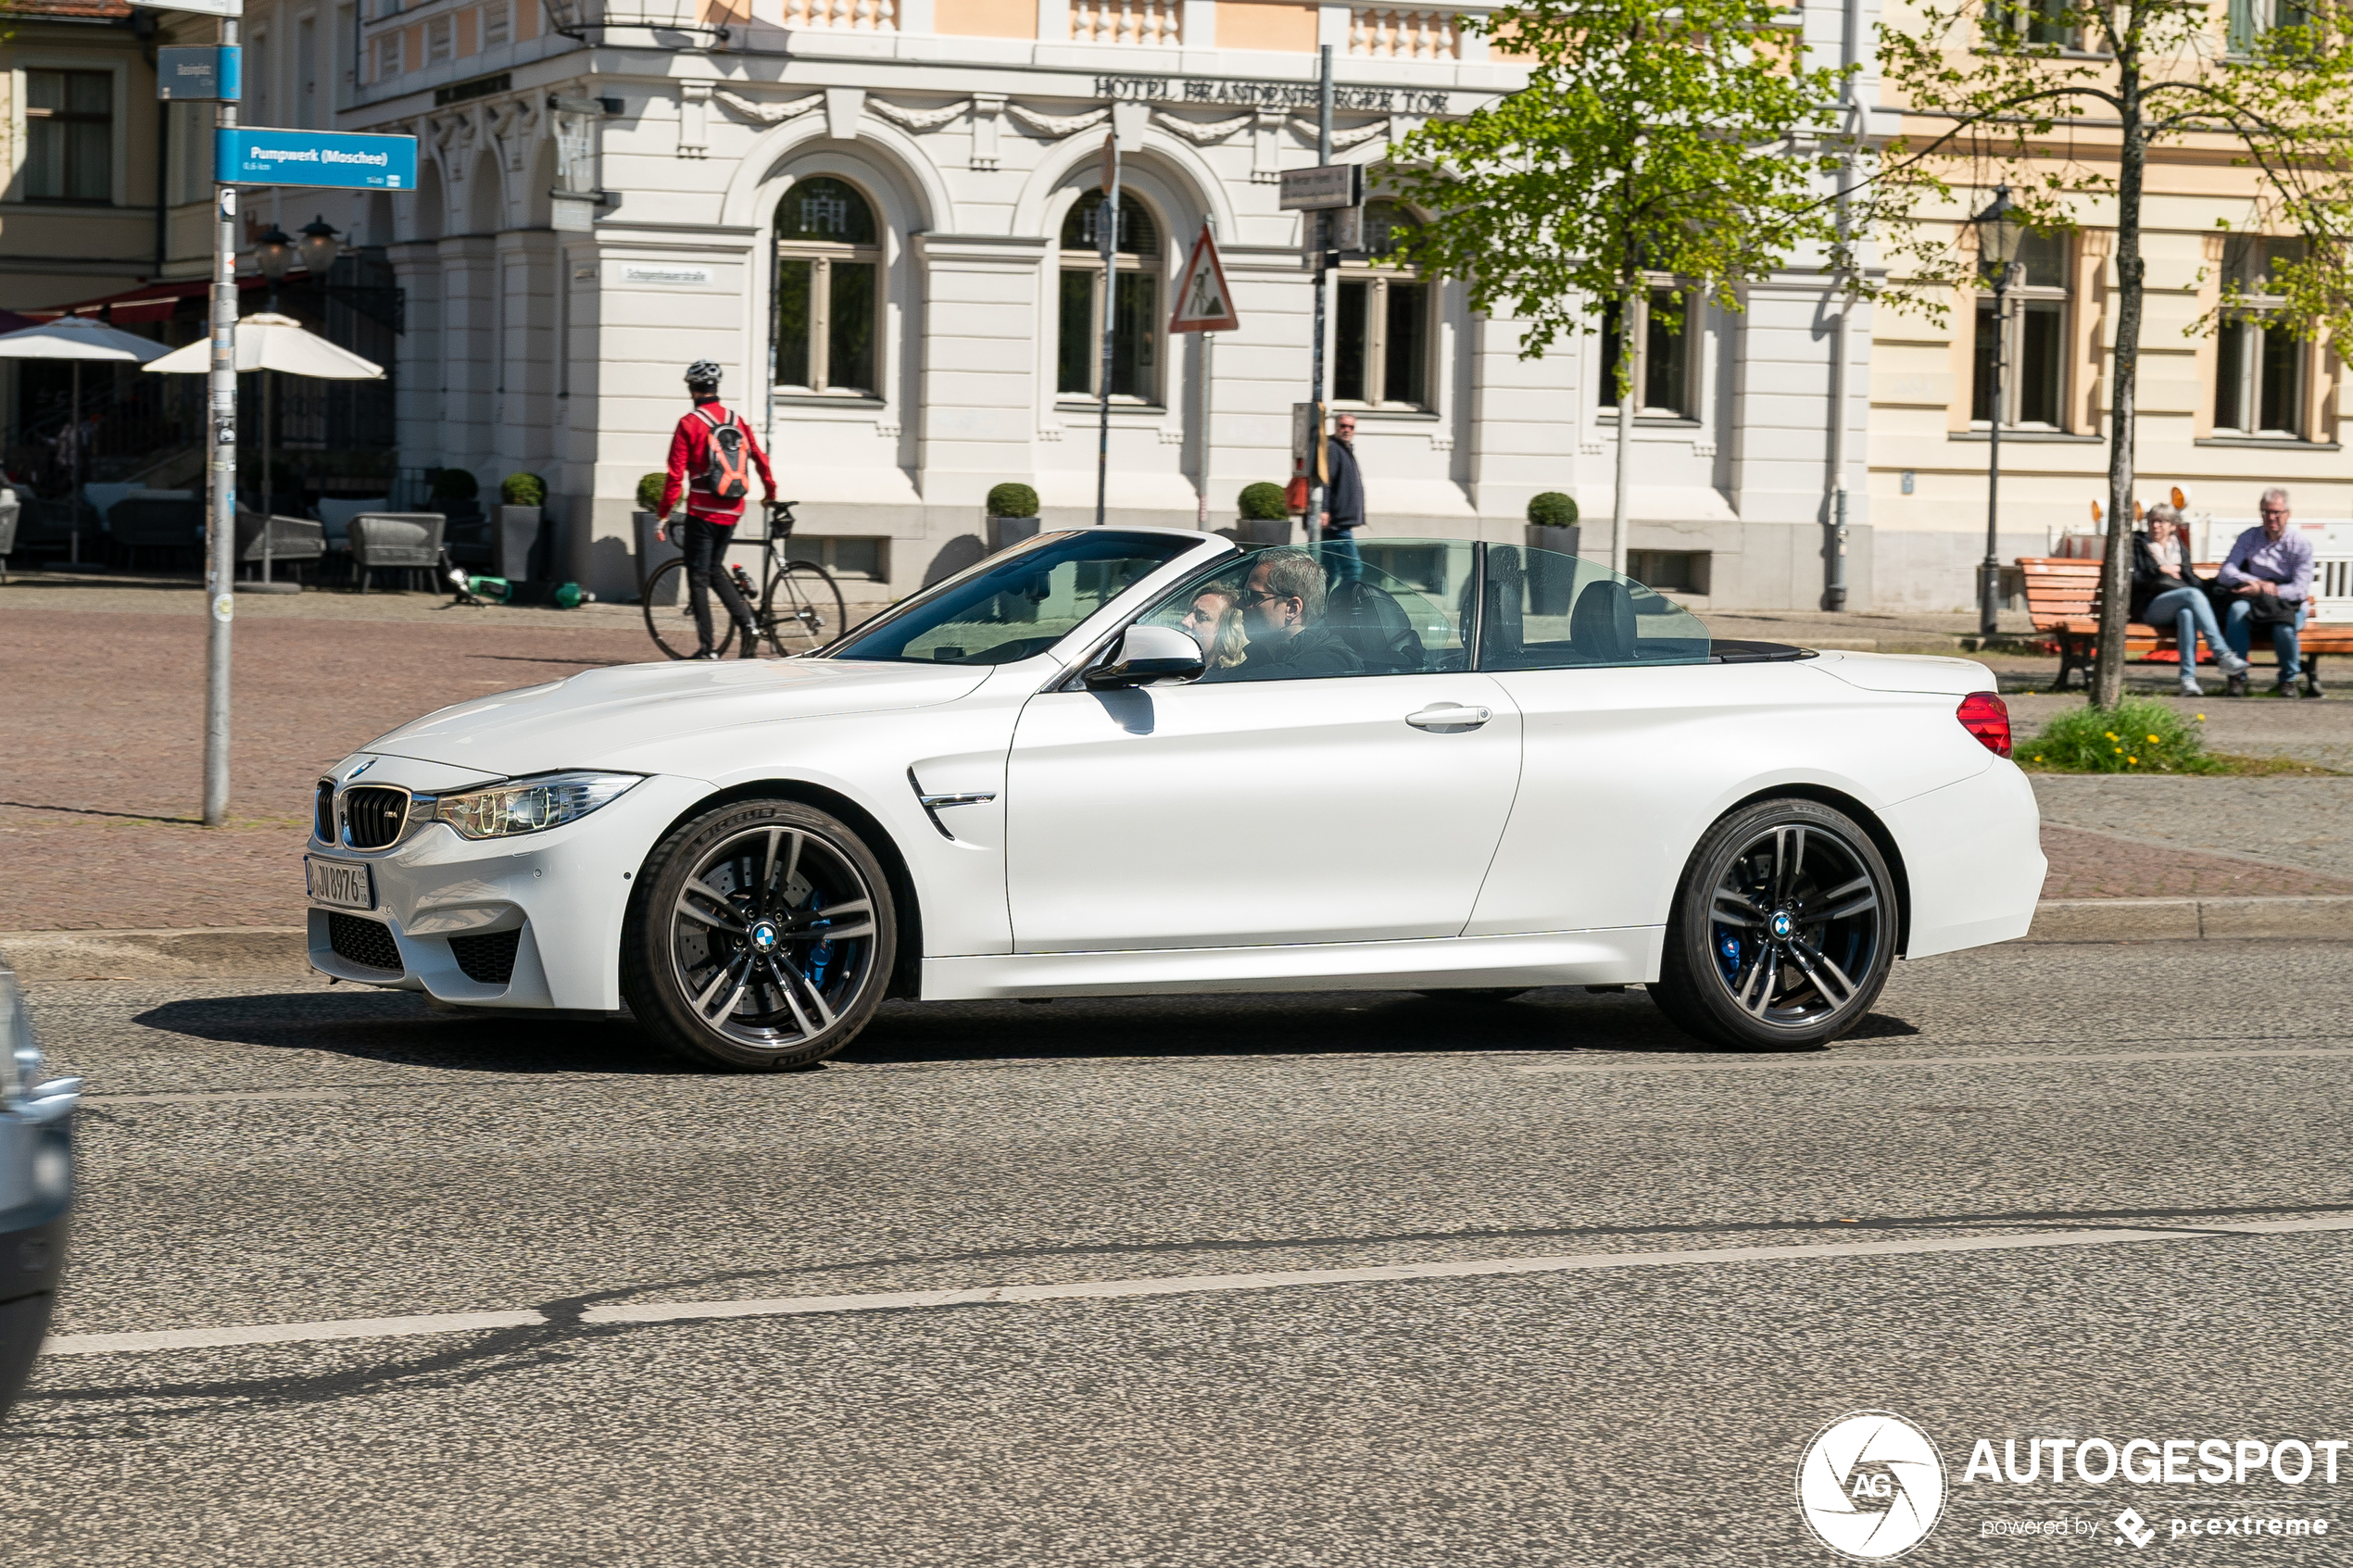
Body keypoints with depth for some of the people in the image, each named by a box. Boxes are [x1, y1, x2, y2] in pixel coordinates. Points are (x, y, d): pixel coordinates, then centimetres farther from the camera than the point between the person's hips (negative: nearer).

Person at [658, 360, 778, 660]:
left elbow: (676, 476, -11)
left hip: (702, 514, -5)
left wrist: (663, 517, -6)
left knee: (698, 578, 3)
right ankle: (747, 625, 3)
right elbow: (761, 459, 12)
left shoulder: (689, 424, -9)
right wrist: (771, 495, 29)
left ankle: (707, 648, 0)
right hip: (732, 512, 5)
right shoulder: (737, 422, 6)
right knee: (715, 571, 21)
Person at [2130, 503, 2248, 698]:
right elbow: (2133, 579, 3)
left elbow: (2192, 580, 22)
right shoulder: (2138, 545, 18)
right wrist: (2162, 571, -1)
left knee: (2186, 613, -39)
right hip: (2151, 606, -3)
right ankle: (2222, 654, -47)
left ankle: (2188, 677, -51)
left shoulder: (2179, 546, 28)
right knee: (2192, 594, -35)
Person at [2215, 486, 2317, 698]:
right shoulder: (2249, 538, 8)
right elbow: (2225, 573, -1)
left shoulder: (2301, 544, 0)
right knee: (2237, 610, -34)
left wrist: (2267, 591, -22)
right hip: (2254, 603, 2)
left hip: (2290, 604, -2)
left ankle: (2288, 680, -11)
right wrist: (2257, 583, -19)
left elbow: (2301, 589, -10)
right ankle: (2237, 678, -30)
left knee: (2284, 626, -37)